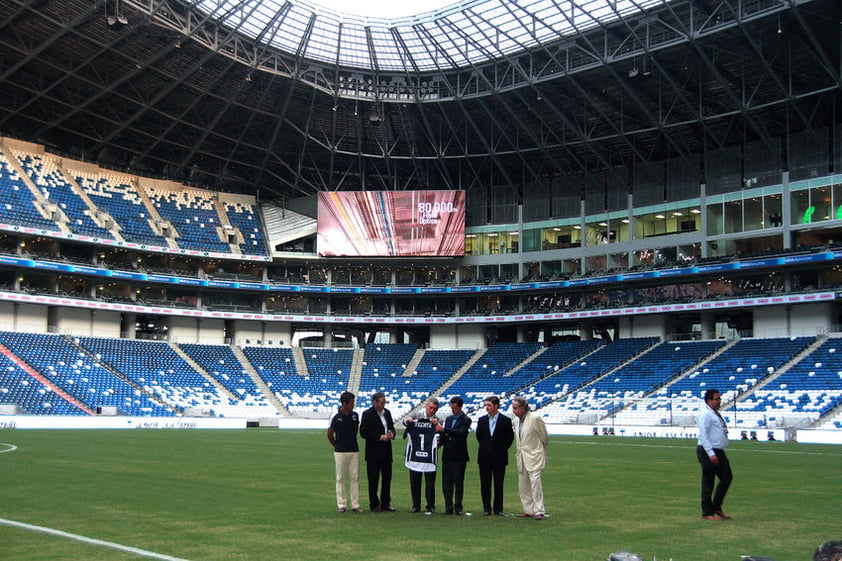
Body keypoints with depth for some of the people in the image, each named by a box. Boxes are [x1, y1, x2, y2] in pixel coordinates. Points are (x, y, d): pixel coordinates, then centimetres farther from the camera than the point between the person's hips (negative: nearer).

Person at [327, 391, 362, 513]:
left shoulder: (355, 415, 3)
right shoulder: (336, 417, -9)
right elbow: (330, 434, 1)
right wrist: (337, 446, 8)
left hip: (354, 451, 4)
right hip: (340, 452, -3)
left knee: (355, 478, 4)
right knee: (340, 478, 4)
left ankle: (355, 504, 9)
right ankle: (341, 504, 10)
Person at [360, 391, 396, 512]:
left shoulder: (387, 412, 10)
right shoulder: (367, 414, -10)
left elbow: (392, 427, 20)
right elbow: (363, 433, -13)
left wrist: (392, 434, -4)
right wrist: (380, 437, -18)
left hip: (386, 451, 6)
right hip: (373, 453, -6)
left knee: (387, 478, 9)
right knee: (373, 480, 2)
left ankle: (385, 503, 20)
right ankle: (374, 505, 12)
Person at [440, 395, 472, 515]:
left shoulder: (466, 420, -5)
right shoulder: (448, 419, 16)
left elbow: (461, 432, -22)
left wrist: (444, 430, -27)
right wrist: (440, 441, -2)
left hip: (459, 457, -6)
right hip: (447, 455, 6)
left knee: (459, 482, -1)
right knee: (446, 482, 5)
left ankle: (458, 507, 6)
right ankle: (448, 506, 10)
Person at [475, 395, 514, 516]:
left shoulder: (505, 420, -3)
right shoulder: (482, 420, 6)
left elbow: (510, 438, 4)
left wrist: (502, 449, 2)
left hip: (499, 457, -3)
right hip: (484, 457, 3)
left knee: (498, 484, 1)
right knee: (485, 484, 5)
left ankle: (498, 508, 9)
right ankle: (487, 508, 13)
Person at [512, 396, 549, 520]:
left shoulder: (535, 419, -12)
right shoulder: (516, 420, 9)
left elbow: (545, 438, -2)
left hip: (534, 457, -8)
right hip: (521, 457, 8)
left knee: (535, 482, -13)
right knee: (523, 485, 8)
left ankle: (539, 511, -10)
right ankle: (528, 510, 16)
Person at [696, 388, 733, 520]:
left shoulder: (716, 414, 16)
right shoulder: (705, 414, -15)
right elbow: (703, 436, -20)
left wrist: (718, 453, 19)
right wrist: (711, 454, -25)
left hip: (718, 452, 10)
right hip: (708, 452, -10)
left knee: (727, 477, 11)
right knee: (708, 482, -2)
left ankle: (717, 507, 23)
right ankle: (707, 513, 6)